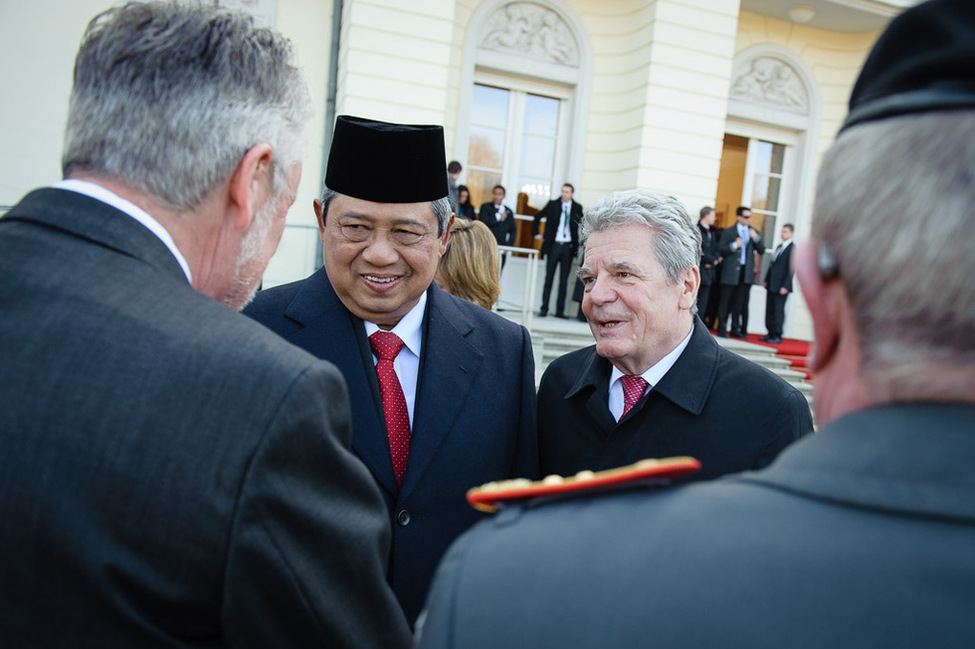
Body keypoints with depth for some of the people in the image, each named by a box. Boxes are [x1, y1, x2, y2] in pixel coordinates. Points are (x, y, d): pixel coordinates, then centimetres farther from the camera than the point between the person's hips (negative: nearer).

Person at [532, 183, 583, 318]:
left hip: (568, 247, 1)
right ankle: (544, 308, 5)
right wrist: (536, 233, 6)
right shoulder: (552, 204, 2)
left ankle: (560, 310, 8)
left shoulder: (577, 208, 5)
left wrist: (578, 244, 7)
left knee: (564, 280, 3)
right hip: (554, 245, -1)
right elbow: (538, 217, 11)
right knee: (549, 278, 1)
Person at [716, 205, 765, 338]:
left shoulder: (754, 232, 14)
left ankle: (735, 329, 11)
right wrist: (734, 245, -14)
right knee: (725, 301, -2)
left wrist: (756, 238, -8)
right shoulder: (728, 232, 4)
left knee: (740, 303, 5)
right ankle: (722, 329, 3)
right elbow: (720, 250, -2)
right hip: (731, 272, -3)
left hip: (746, 272, 3)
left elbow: (761, 251, 7)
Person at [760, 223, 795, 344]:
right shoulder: (779, 246, 16)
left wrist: (785, 286, -17)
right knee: (769, 310, 9)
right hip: (772, 285, 8)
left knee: (778, 311, -4)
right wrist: (766, 280, 15)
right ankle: (771, 335, 16)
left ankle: (777, 337, 1)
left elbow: (790, 269, -13)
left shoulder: (792, 249, -9)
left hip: (781, 287, -8)